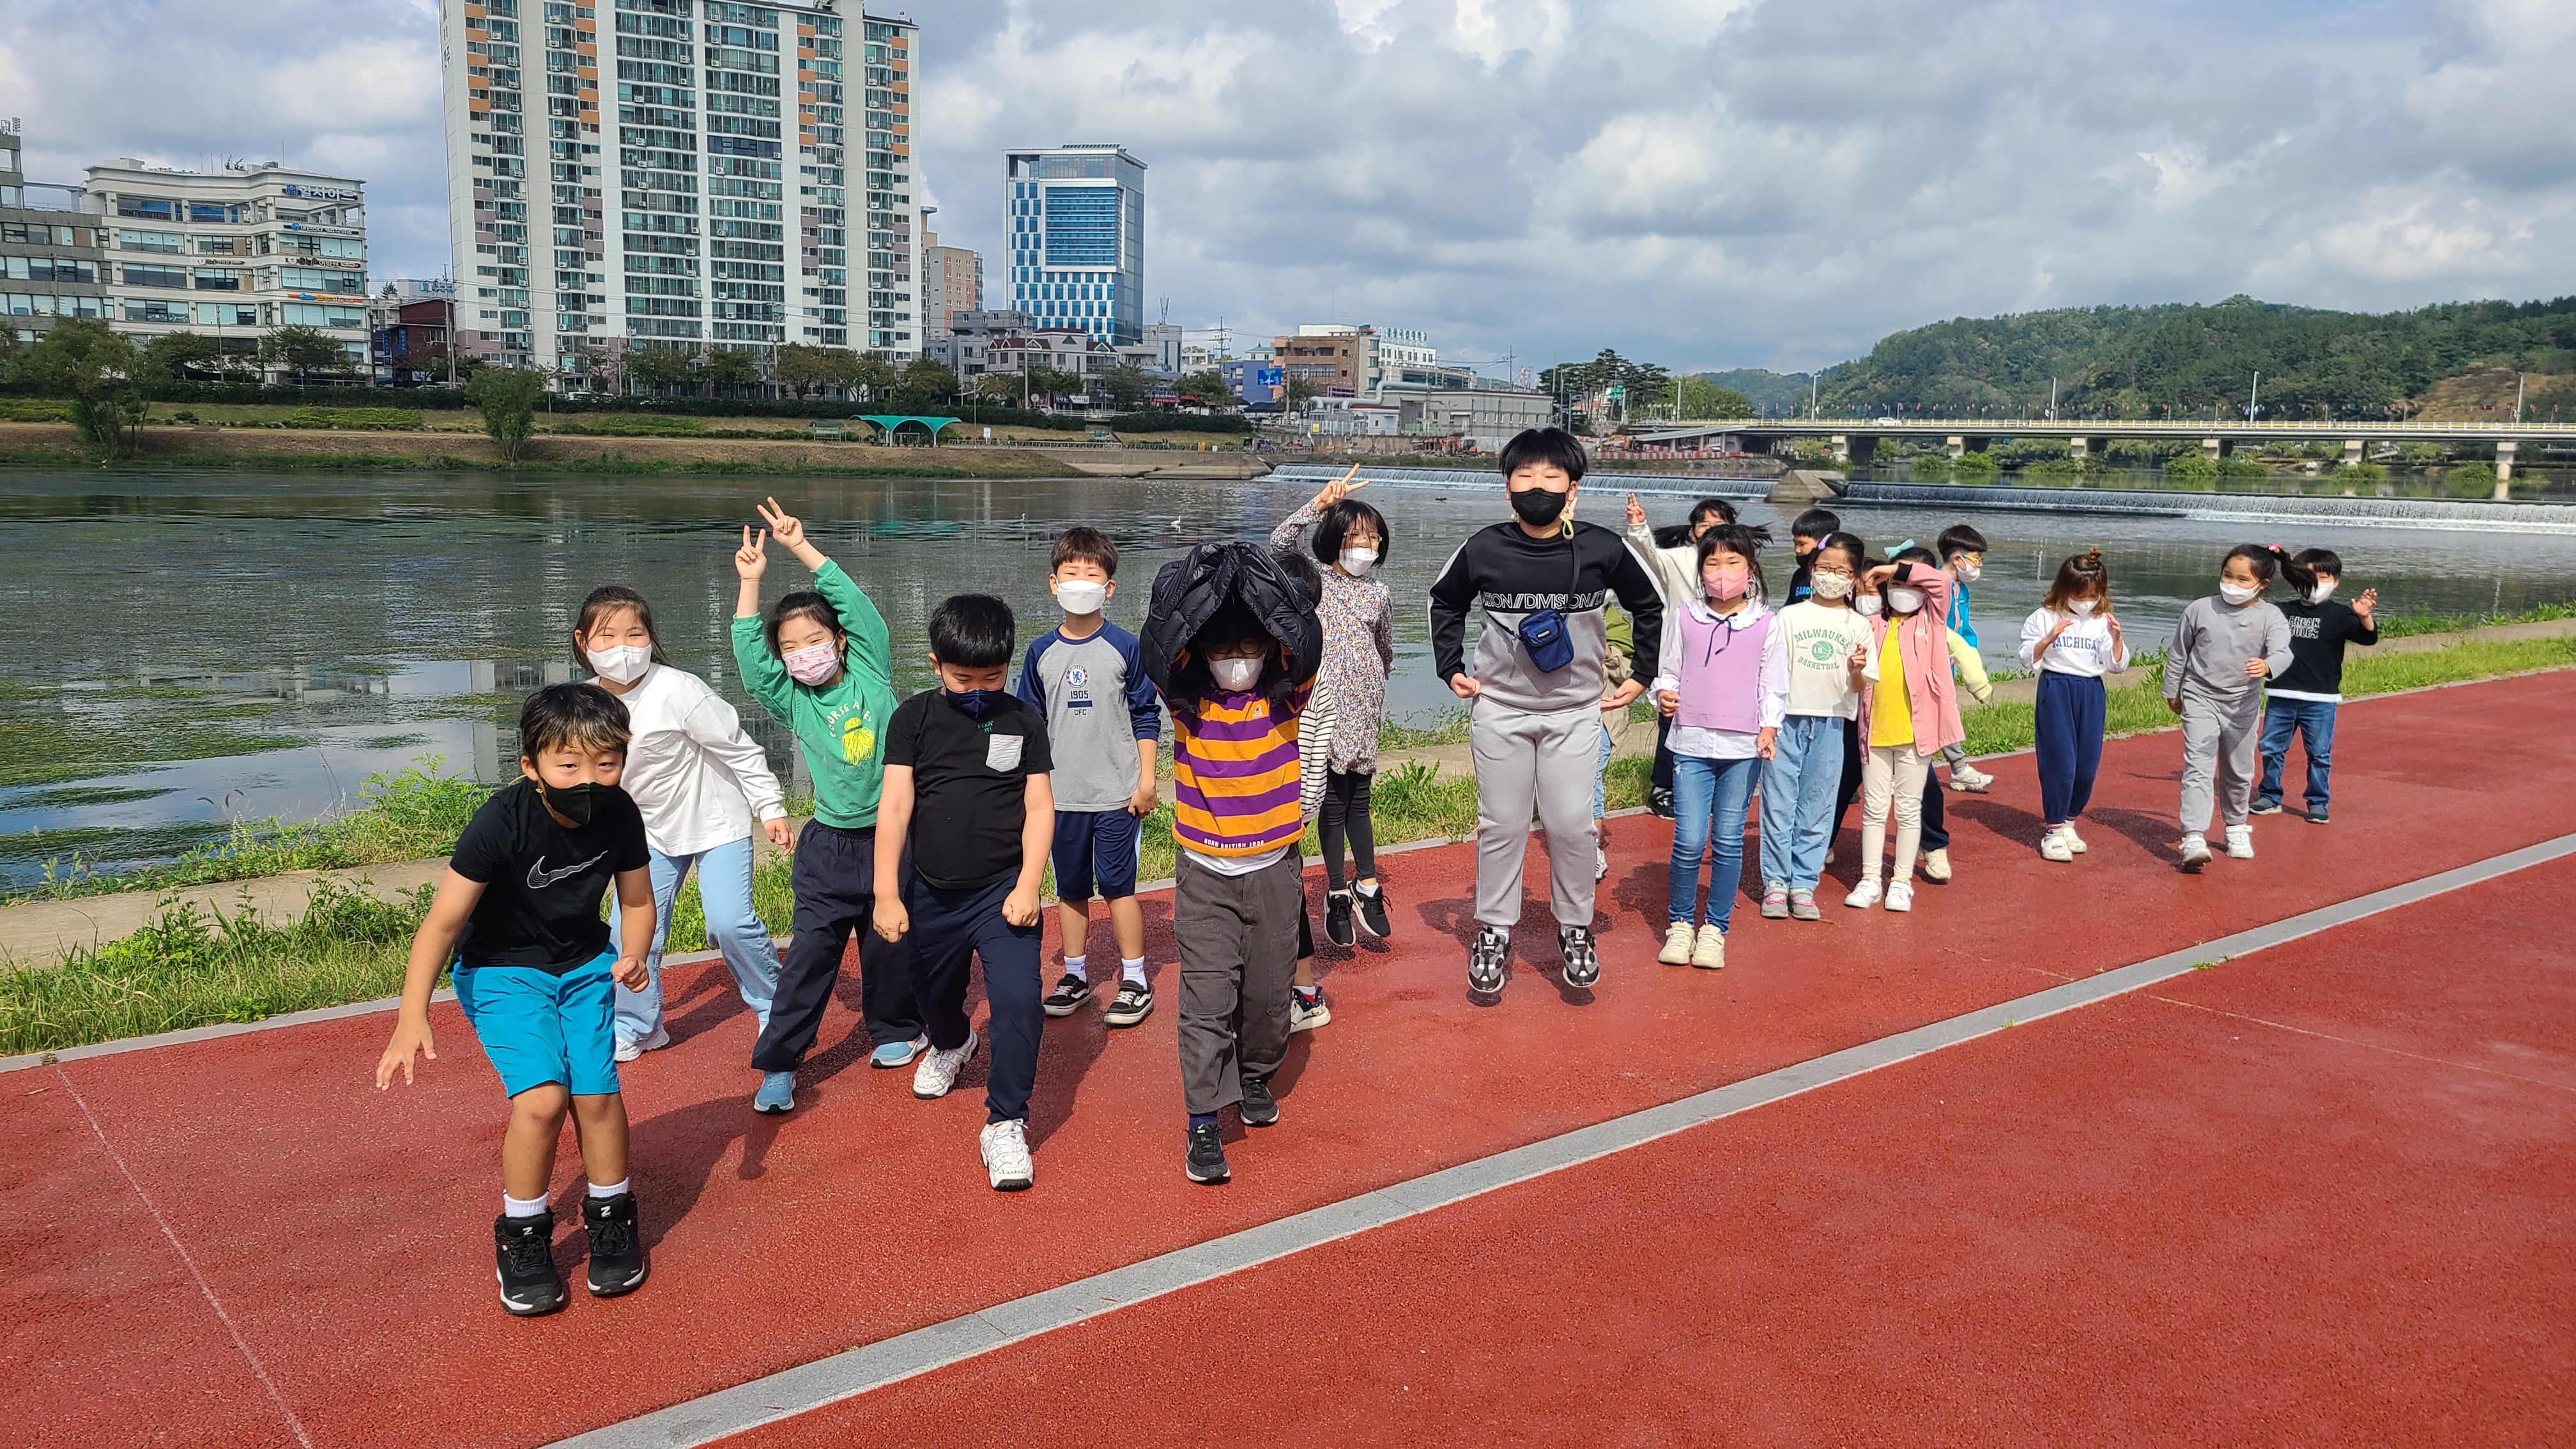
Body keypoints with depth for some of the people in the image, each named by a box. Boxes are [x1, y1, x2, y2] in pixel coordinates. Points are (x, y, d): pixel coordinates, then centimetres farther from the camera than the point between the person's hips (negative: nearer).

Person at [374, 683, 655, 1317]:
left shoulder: (620, 815, -16)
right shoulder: (502, 822, -28)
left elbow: (637, 900, 0)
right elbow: (443, 920, -25)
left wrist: (633, 956, -20)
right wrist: (413, 1016, -32)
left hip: (584, 965, 3)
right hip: (500, 970, -3)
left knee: (597, 1093, -9)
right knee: (541, 1099, -19)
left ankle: (611, 1218, 17)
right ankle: (522, 1237, 5)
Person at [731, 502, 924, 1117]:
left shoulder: (871, 676, -1)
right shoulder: (791, 701, 1)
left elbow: (858, 606, -9)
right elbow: (750, 657, -12)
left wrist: (802, 547, -10)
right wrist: (750, 582, -16)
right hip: (829, 846, 0)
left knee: (891, 945, 12)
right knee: (810, 952, -3)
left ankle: (895, 1031, 34)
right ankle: (779, 1063, 2)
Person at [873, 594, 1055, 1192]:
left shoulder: (1024, 720, -3)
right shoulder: (914, 718, -4)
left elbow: (1039, 808, -3)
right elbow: (895, 808, -7)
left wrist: (1028, 886, -12)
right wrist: (887, 893, -12)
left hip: (1003, 890, -2)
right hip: (931, 892, 2)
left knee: (1018, 1001, -17)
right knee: (934, 993, 23)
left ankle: (1006, 1122, -3)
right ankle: (951, 1045, 58)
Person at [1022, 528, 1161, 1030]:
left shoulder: (1125, 648, -5)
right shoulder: (1041, 651, 4)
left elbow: (1146, 717, 0)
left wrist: (1147, 780, -4)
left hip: (1117, 793, -3)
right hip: (1062, 795, 3)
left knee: (1117, 885, 0)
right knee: (1070, 888, 12)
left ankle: (1134, 980, 12)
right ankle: (1076, 976, 25)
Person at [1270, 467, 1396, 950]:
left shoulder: (1378, 592, 9)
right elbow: (1278, 543, -18)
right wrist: (1321, 502, -22)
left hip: (1364, 709, 3)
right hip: (1326, 706, -3)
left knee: (1358, 801, 11)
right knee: (1333, 801, 3)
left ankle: (1367, 886, 22)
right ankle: (1338, 893, 11)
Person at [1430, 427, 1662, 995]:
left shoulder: (1602, 549, -9)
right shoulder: (1482, 550, -8)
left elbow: (1649, 606, 8)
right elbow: (1445, 602, 13)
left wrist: (1642, 676, 7)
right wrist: (1451, 669, 9)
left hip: (1575, 711, 0)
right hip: (1499, 710, 0)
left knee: (1572, 824, 1)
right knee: (1501, 824, 6)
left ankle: (1575, 928, 21)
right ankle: (1494, 931, 20)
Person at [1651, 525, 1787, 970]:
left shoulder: (1767, 624, 2)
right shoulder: (1685, 618, 4)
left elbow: (1774, 685, 5)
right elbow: (1667, 671, 10)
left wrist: (1769, 727, -10)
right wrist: (1664, 694, -11)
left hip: (1743, 748, 0)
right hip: (1692, 744, 0)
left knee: (1729, 841, 4)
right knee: (1689, 840, -5)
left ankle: (1715, 928, 18)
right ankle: (1680, 923, 14)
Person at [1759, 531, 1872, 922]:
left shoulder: (1858, 626, 5)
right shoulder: (1790, 615, 3)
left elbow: (1860, 685, 2)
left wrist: (1857, 671, -20)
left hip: (1830, 724, 1)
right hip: (1787, 718, -1)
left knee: (1817, 807, 6)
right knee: (1779, 803, 1)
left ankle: (1804, 883, 14)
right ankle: (1776, 882, 11)